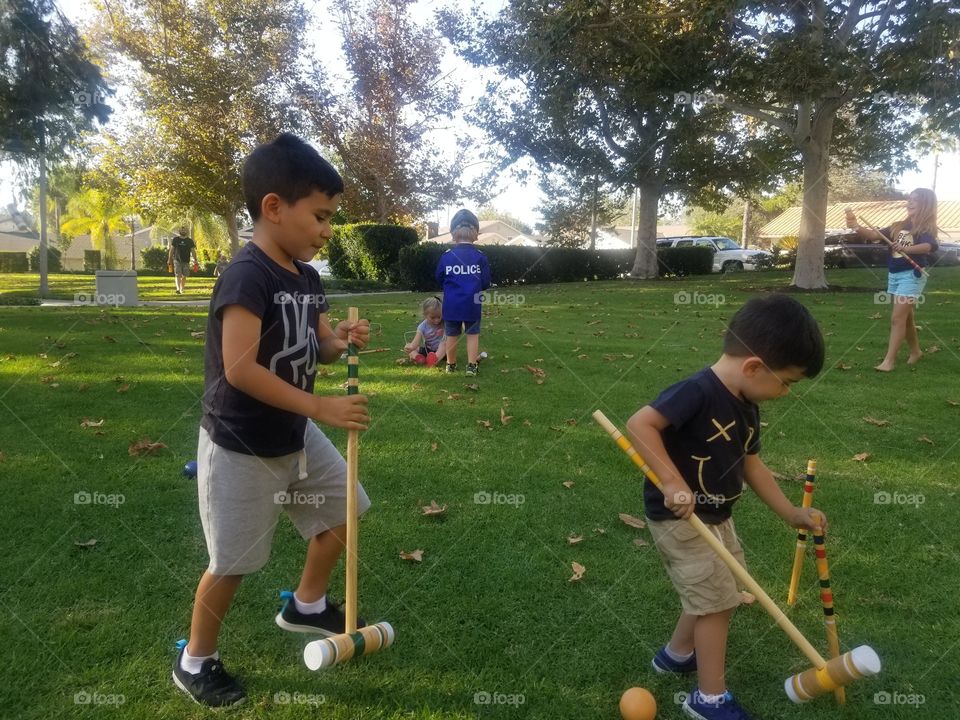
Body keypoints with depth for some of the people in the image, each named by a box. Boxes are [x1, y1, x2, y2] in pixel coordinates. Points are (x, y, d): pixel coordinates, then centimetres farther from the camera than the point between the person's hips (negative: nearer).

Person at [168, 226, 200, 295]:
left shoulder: (189, 241, 8)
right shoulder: (175, 240, 7)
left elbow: (193, 250, 7)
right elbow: (171, 250, 9)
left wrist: (195, 260, -2)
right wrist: (169, 259, 6)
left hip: (186, 261, 2)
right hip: (177, 260, -2)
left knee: (184, 276, 5)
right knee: (178, 275, -12)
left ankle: (181, 289, 19)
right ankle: (178, 289, -23)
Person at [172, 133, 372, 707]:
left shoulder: (307, 277, 2)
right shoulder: (246, 277, -25)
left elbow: (318, 345, 12)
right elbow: (240, 369, -31)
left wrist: (342, 341, -12)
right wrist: (322, 407, -30)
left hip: (295, 436, 8)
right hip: (241, 447, -8)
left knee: (344, 510, 17)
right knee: (233, 563, 5)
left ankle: (306, 604, 40)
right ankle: (195, 662, 30)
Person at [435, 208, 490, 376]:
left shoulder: (446, 256, -3)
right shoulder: (480, 257, -5)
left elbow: (439, 279, 7)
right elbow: (485, 283, -2)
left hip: (451, 304, 1)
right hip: (472, 304, -1)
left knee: (452, 335, 13)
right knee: (473, 334, 10)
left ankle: (451, 365, 25)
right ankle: (472, 366, 7)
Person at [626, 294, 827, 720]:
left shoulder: (746, 406, 2)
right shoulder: (698, 391, -28)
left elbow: (751, 465, 11)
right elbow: (639, 424, -34)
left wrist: (792, 514, 11)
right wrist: (673, 482, -37)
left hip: (717, 517, 10)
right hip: (678, 518, -9)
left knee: (721, 595, 21)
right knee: (716, 598, -2)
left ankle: (677, 654, 42)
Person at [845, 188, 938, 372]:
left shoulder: (926, 228, -8)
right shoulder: (899, 226, 12)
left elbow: (928, 246, -28)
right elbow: (875, 235, 3)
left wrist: (906, 249, -48)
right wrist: (857, 227, -15)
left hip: (912, 275, -7)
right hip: (893, 275, 7)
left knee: (897, 318, -12)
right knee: (906, 317, 17)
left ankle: (889, 360, -13)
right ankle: (915, 351, 33)